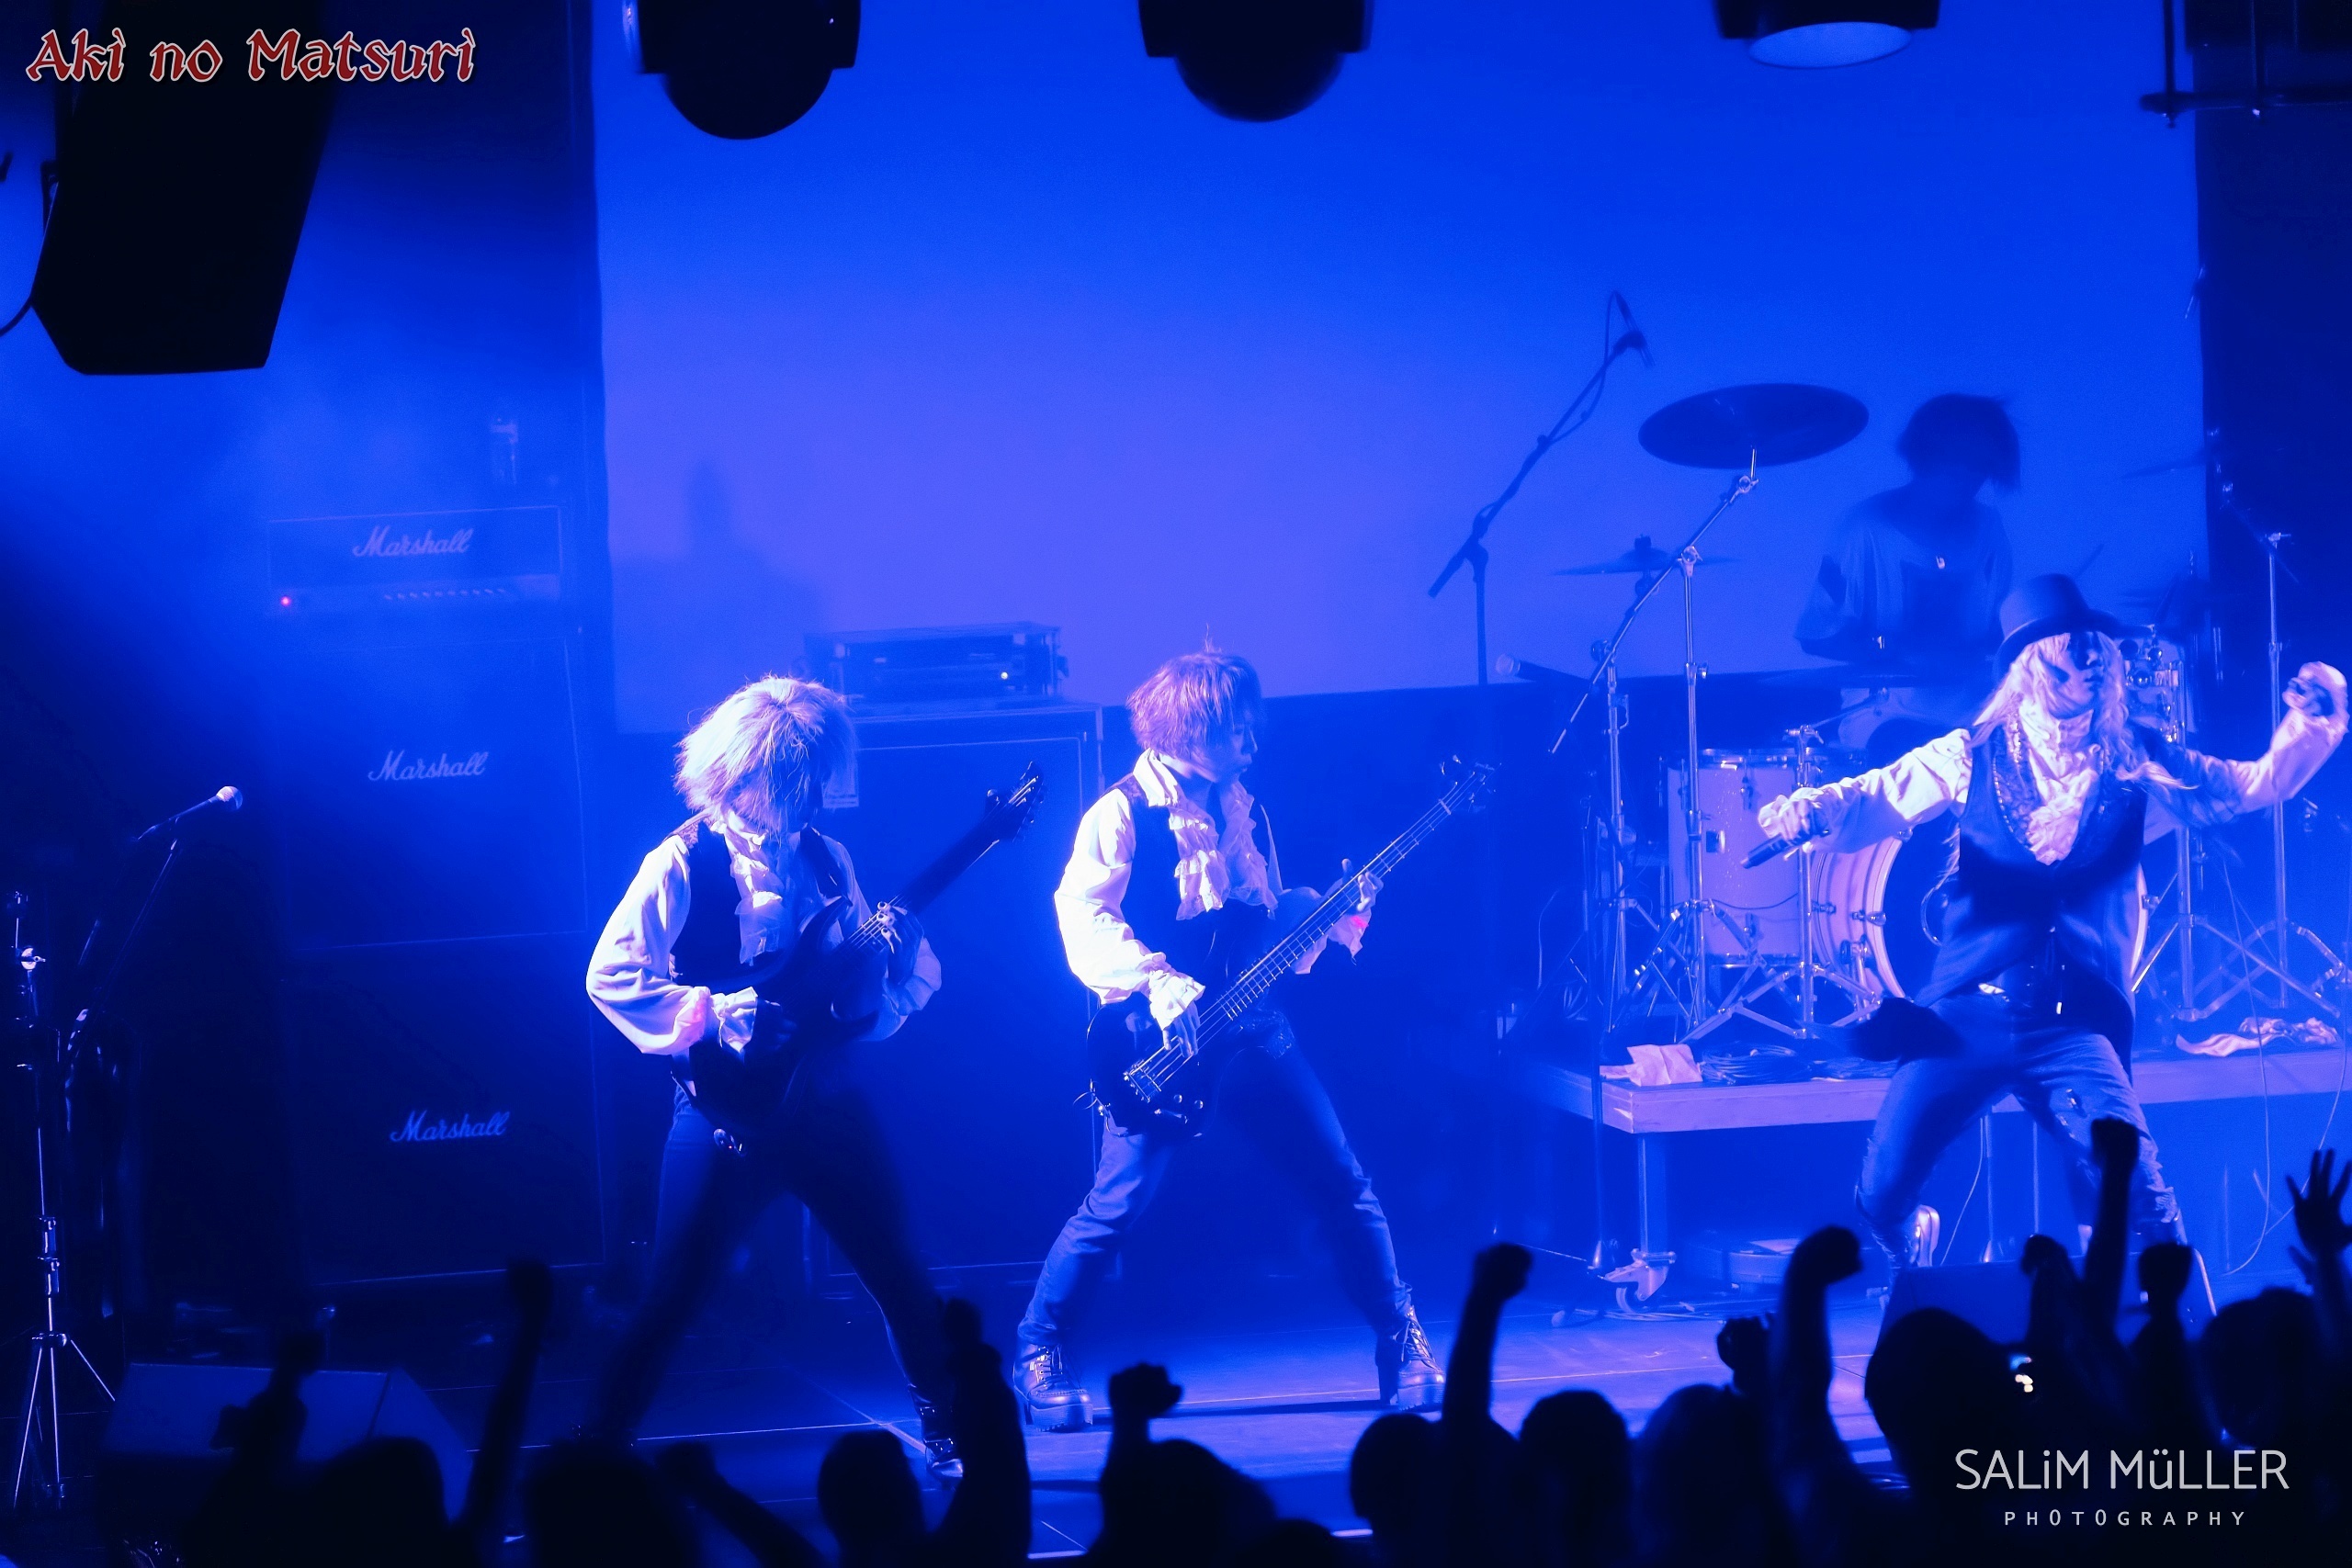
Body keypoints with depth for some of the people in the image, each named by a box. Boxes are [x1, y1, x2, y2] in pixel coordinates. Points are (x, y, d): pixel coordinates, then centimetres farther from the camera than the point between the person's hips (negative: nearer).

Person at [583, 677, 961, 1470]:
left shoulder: (825, 858, 8)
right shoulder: (684, 863, -8)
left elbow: (866, 989, 12)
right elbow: (610, 975, -15)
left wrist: (894, 957, -10)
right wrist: (717, 1015, -22)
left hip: (828, 1097, 5)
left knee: (901, 1276, 10)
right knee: (672, 1298, -2)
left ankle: (956, 1435, 24)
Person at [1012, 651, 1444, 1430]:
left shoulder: (1243, 811, 15)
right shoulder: (1124, 812, -5)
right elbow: (1082, 911, -17)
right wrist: (1153, 981, -30)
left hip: (1252, 1031, 6)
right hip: (1161, 1042, -6)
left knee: (1343, 1184, 2)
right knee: (1116, 1204, -11)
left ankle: (1401, 1343, 14)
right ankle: (1038, 1354, 6)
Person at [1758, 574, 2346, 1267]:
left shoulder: (2135, 761, 8)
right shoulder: (1973, 756, 5)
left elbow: (2256, 784, 9)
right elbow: (1873, 800, -3)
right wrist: (1807, 809, -24)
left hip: (2076, 1025, 0)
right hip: (1965, 1014, 0)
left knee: (2141, 1200, -17)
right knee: (1880, 1195, -8)